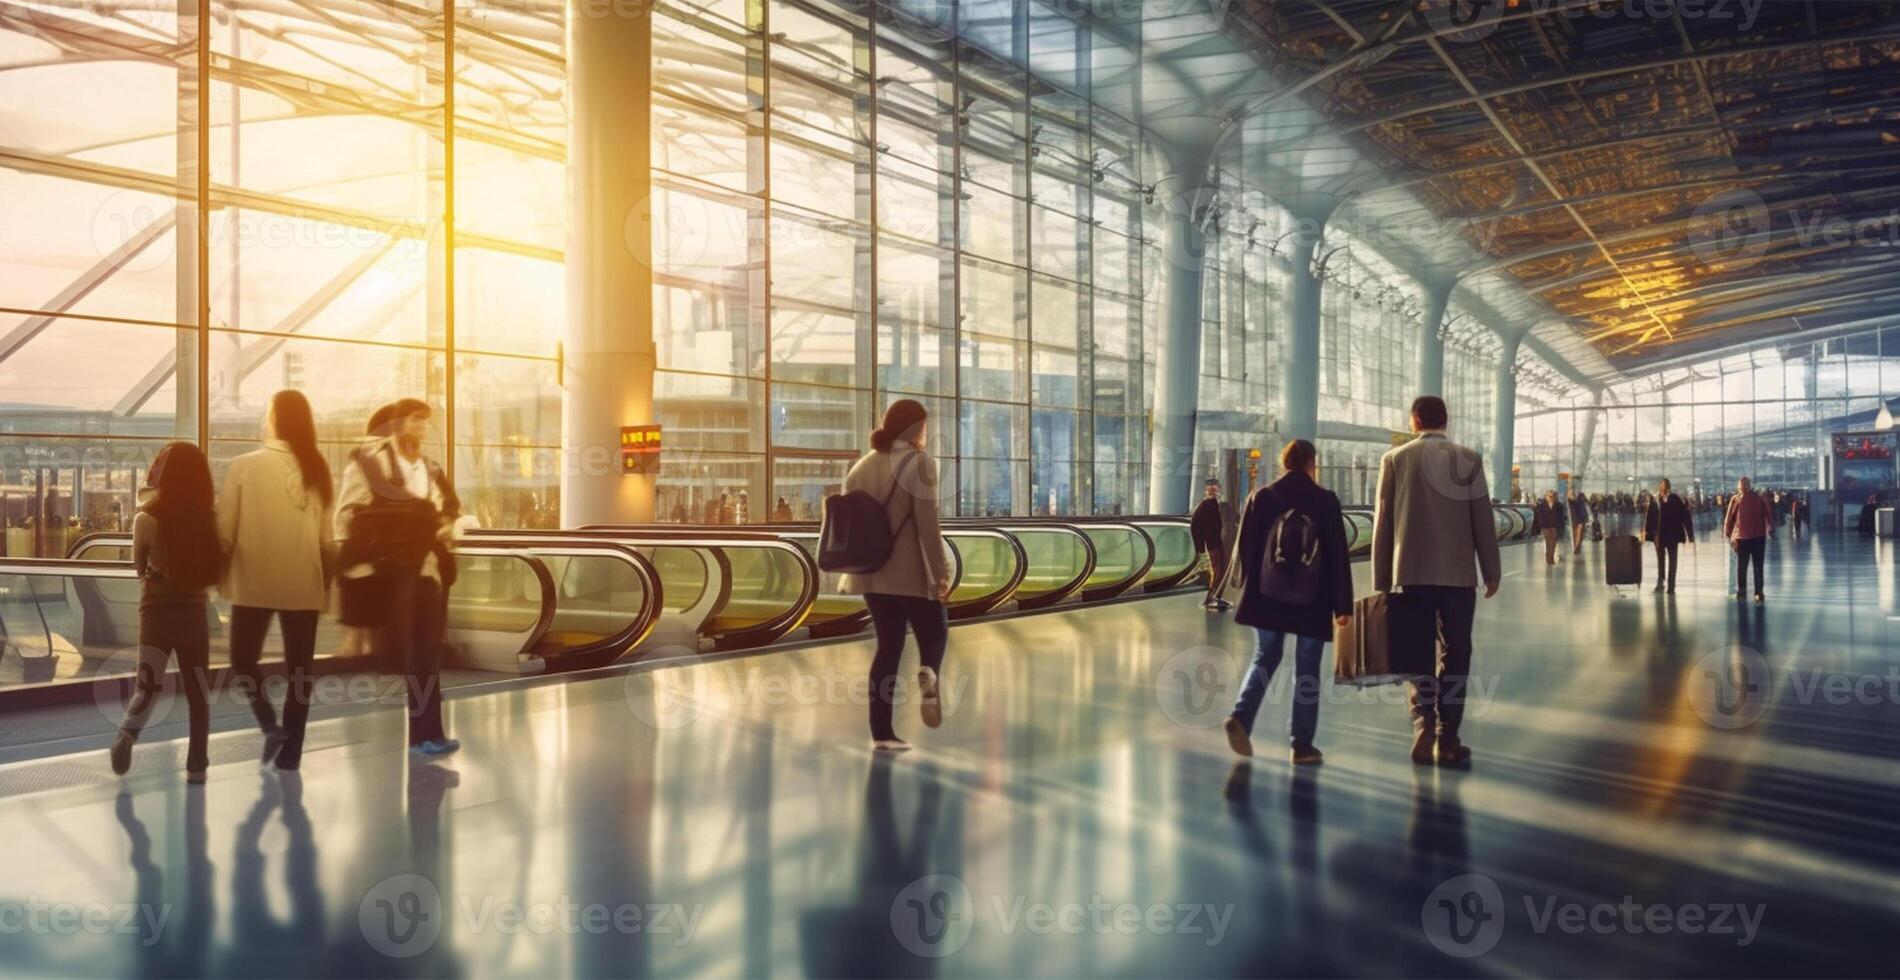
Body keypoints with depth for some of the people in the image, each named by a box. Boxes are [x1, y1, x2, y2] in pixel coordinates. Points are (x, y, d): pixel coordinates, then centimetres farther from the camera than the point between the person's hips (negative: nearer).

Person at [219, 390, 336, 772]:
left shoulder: (244, 466, -8)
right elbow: (328, 538, 3)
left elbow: (225, 530, -6)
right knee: (299, 669, 10)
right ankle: (290, 749, 12)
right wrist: (327, 581, 15)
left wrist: (221, 574, 8)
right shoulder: (316, 469, 1)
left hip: (254, 582, -2)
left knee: (243, 659, 14)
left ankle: (271, 725, -4)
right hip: (304, 584, 3)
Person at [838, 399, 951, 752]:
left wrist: (859, 569, 23)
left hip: (873, 572, 5)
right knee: (934, 633, 13)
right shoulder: (918, 462, -8)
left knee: (888, 645, 11)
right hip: (912, 573, -5)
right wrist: (940, 571, -11)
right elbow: (927, 522, -14)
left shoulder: (861, 466, 11)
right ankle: (928, 674, -21)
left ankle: (881, 732, 8)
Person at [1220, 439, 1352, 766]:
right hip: (1311, 600, -2)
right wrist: (1343, 604, -1)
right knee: (1307, 669, 7)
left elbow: (1245, 546, 4)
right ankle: (1302, 745, 8)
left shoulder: (1261, 497, 1)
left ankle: (1241, 716, -6)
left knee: (1265, 659, 15)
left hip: (1266, 596, 2)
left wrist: (1245, 587, 17)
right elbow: (1338, 555, -5)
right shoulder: (1325, 500, -5)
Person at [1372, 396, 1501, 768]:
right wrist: (1491, 572, 8)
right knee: (1454, 654, 7)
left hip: (1412, 572, 1)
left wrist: (1381, 580, 7)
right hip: (1458, 573, -1)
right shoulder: (1468, 459, -1)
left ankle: (1424, 725, -8)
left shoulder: (1395, 459, 1)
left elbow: (1383, 522, 1)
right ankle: (1447, 740, 6)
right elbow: (1483, 519, -1)